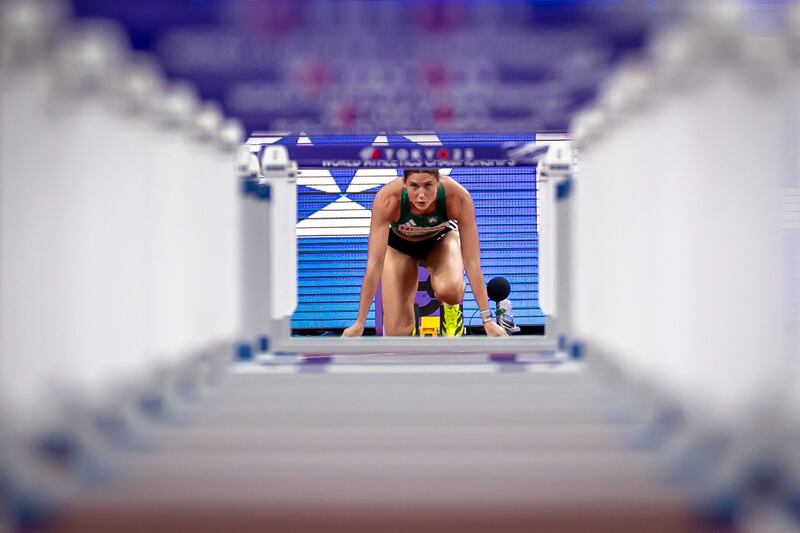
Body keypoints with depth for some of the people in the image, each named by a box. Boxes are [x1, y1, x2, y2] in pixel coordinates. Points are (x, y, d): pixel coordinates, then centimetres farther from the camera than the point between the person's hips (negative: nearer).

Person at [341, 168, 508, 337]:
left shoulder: (458, 198, -37)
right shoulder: (387, 198, -38)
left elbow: (472, 261, -31)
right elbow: (375, 262, -34)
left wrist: (487, 320, -30)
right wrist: (359, 323, -33)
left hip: (441, 239, 0)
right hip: (400, 245, 0)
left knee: (449, 290, -34)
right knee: (397, 332, -10)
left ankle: (451, 307, 3)